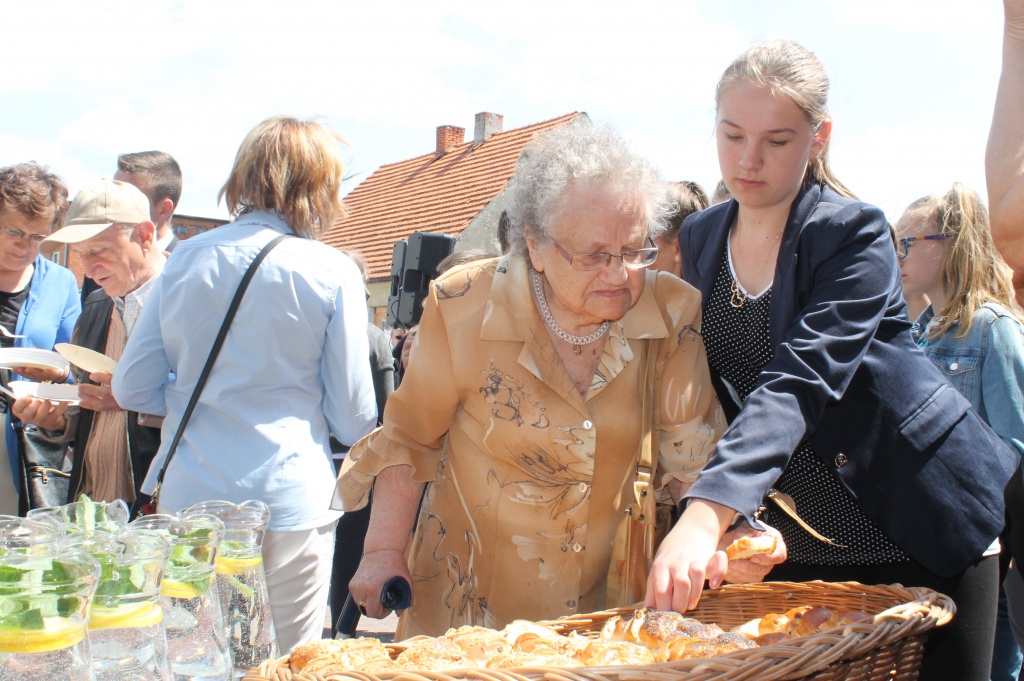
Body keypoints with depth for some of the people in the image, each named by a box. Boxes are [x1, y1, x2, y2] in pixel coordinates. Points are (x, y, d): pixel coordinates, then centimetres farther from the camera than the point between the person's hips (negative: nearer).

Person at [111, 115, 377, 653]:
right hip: (287, 503, -3)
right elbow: (353, 420, -3)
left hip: (186, 499, 4)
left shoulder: (186, 258, 3)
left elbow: (132, 388, 6)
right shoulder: (332, 272, -7)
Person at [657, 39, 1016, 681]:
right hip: (796, 538, 5)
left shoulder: (855, 233, -16)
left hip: (920, 526, -5)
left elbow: (799, 380, -29)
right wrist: (695, 520, -4)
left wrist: (708, 513, -41)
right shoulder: (700, 237, 3)